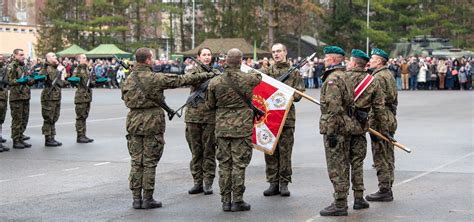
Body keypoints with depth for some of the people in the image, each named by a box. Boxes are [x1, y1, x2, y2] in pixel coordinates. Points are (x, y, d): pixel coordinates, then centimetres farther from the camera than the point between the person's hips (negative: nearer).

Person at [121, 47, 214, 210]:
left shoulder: (129, 79, 3)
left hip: (134, 122, 5)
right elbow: (181, 80, -9)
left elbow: (124, 98, 17)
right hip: (152, 123, -5)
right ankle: (147, 199, 6)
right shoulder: (155, 78, -13)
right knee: (149, 163, 2)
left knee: (136, 162, 9)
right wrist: (205, 76, -1)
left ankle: (136, 198, 11)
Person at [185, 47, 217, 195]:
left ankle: (208, 183, 7)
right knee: (195, 151, 6)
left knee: (209, 150, 1)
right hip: (194, 115, 1)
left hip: (210, 116, -1)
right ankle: (197, 182, 13)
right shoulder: (194, 71, 7)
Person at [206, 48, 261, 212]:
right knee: (239, 163, 2)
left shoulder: (215, 82, -3)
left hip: (222, 127, 3)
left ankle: (225, 201, 11)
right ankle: (237, 201, 3)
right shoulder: (248, 79, -9)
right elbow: (259, 78, 15)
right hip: (242, 126, -2)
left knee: (224, 164, 9)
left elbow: (210, 105, 7)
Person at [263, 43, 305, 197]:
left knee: (285, 151, 0)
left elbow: (299, 93, 1)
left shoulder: (294, 72, 6)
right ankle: (273, 183, 11)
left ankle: (284, 183, 8)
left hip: (286, 116, -2)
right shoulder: (267, 71, 12)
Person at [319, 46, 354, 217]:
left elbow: (333, 108, -23)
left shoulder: (332, 79, -17)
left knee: (336, 167, -6)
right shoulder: (345, 77, 15)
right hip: (345, 126, 10)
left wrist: (331, 132, -22)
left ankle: (340, 205, -4)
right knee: (342, 166, 15)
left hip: (334, 128, -10)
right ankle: (341, 201, 23)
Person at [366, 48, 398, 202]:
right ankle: (387, 189, 21)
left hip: (380, 121, -10)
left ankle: (384, 191, -2)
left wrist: (372, 127, -22)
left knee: (380, 158, -5)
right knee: (388, 156, 14)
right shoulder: (389, 75, 16)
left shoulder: (377, 77, -15)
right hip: (390, 119, 10)